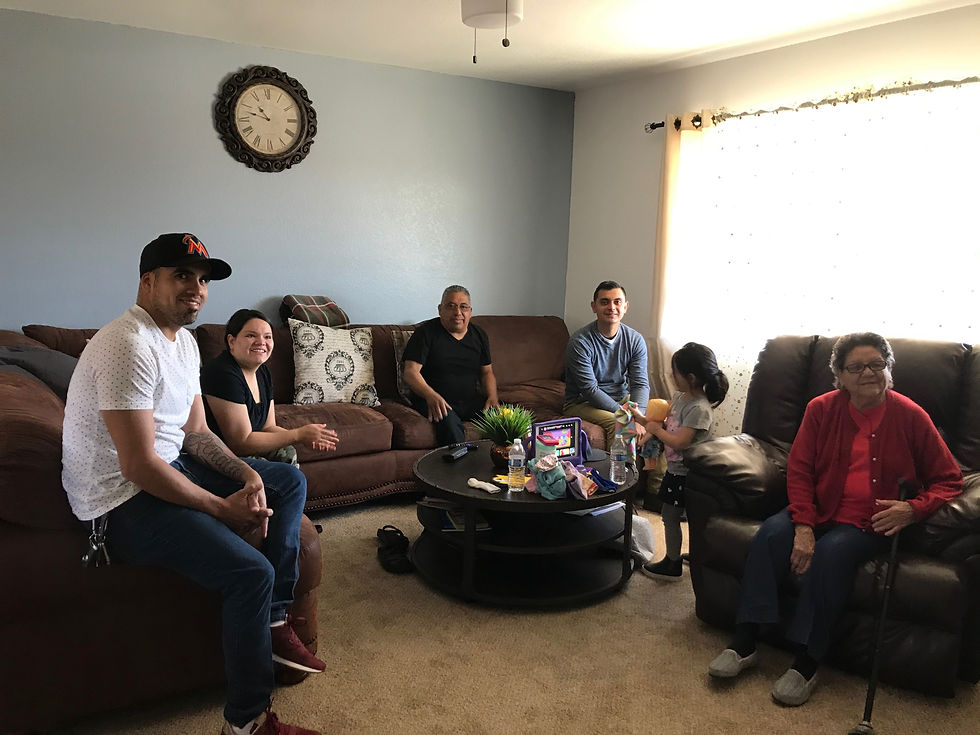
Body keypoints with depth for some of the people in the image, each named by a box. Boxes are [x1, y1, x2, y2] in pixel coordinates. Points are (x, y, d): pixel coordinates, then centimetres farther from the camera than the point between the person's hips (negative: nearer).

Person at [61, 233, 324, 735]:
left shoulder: (184, 341, 9)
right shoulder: (130, 346, -23)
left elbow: (195, 431, 11)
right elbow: (138, 466, -27)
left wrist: (248, 474, -5)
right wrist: (223, 508, -20)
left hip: (171, 466, 11)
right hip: (122, 500, -11)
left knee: (289, 482, 11)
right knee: (252, 572, -25)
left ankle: (274, 621, 10)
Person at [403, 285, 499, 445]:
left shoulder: (479, 335, 14)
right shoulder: (426, 333, -2)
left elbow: (487, 372, 19)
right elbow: (410, 372, -10)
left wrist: (492, 397, -3)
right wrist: (431, 396, -29)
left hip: (471, 402, 5)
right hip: (432, 402, -4)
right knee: (450, 422, -38)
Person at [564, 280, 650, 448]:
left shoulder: (635, 339, -1)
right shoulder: (579, 342, -17)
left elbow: (641, 384, -8)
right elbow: (590, 389, -21)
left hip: (622, 399, 5)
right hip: (582, 402, -5)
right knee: (616, 422, -33)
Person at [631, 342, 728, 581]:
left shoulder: (699, 409, -25)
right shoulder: (679, 397, 3)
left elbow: (679, 442, -28)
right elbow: (667, 425, 15)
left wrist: (655, 429, -15)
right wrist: (642, 419, 6)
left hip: (684, 473, -9)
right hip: (674, 469, 9)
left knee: (670, 517, 5)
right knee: (670, 515, 19)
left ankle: (672, 565, 21)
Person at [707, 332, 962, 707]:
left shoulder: (910, 417, -2)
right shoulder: (822, 409, 2)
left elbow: (949, 480, 3)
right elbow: (798, 470, -2)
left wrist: (913, 509, -17)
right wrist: (803, 526, -15)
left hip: (870, 522, -2)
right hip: (818, 510, 3)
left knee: (832, 551, -32)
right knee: (771, 533, -25)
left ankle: (806, 662, -22)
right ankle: (745, 642, -19)